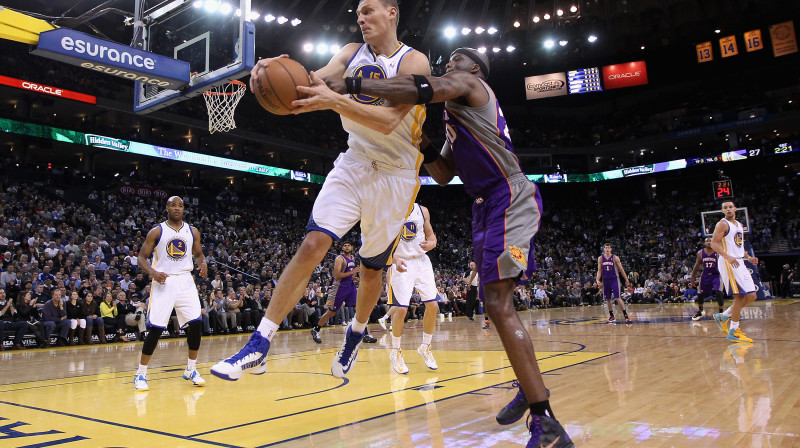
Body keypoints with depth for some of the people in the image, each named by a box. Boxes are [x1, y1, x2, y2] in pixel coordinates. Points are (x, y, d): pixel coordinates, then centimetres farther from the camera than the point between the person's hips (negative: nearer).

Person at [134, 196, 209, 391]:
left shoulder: (193, 231, 8)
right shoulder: (156, 232, 0)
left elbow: (198, 254, 18)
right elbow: (142, 257, 1)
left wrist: (203, 263, -6)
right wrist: (152, 272, -18)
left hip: (185, 281, 3)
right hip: (163, 282, -3)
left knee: (196, 324, -5)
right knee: (155, 329, -6)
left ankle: (191, 370, 12)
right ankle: (140, 374, 10)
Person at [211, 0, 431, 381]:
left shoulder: (414, 62, -11)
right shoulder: (352, 53, 5)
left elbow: (388, 121, -25)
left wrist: (335, 100, -39)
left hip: (394, 176, -3)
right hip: (352, 165, 3)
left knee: (372, 268, 8)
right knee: (313, 244, -14)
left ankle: (356, 332, 38)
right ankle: (259, 345, -12)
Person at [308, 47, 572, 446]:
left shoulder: (466, 83, -2)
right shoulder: (455, 115, 27)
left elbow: (420, 89, -24)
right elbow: (444, 175, 26)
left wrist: (342, 89, -28)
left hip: (510, 200, -10)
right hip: (487, 206, 10)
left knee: (498, 304, -19)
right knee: (497, 304, 17)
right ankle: (530, 388, 35)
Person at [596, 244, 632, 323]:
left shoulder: (615, 258, -5)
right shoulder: (600, 259, 3)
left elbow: (621, 269, 0)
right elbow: (599, 271, 7)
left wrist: (626, 280, 1)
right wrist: (597, 280, -7)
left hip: (614, 279, -4)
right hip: (605, 280, 4)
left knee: (617, 298, -12)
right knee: (607, 299, 8)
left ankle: (626, 315, -9)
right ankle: (611, 315, 21)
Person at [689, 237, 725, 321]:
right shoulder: (700, 253, -5)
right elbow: (697, 265, 5)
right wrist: (692, 277, 6)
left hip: (716, 275, -4)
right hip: (705, 275, 4)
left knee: (718, 292, -22)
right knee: (701, 294, 12)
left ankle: (721, 313, -11)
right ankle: (700, 312, 32)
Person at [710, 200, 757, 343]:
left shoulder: (739, 225, 19)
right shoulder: (723, 224, -7)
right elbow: (714, 243, -16)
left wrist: (749, 257, 12)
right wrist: (728, 257, -28)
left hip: (739, 263, 9)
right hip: (728, 263, -9)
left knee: (751, 296, 6)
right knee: (740, 295, -11)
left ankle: (723, 316, 17)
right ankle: (733, 332, -4)